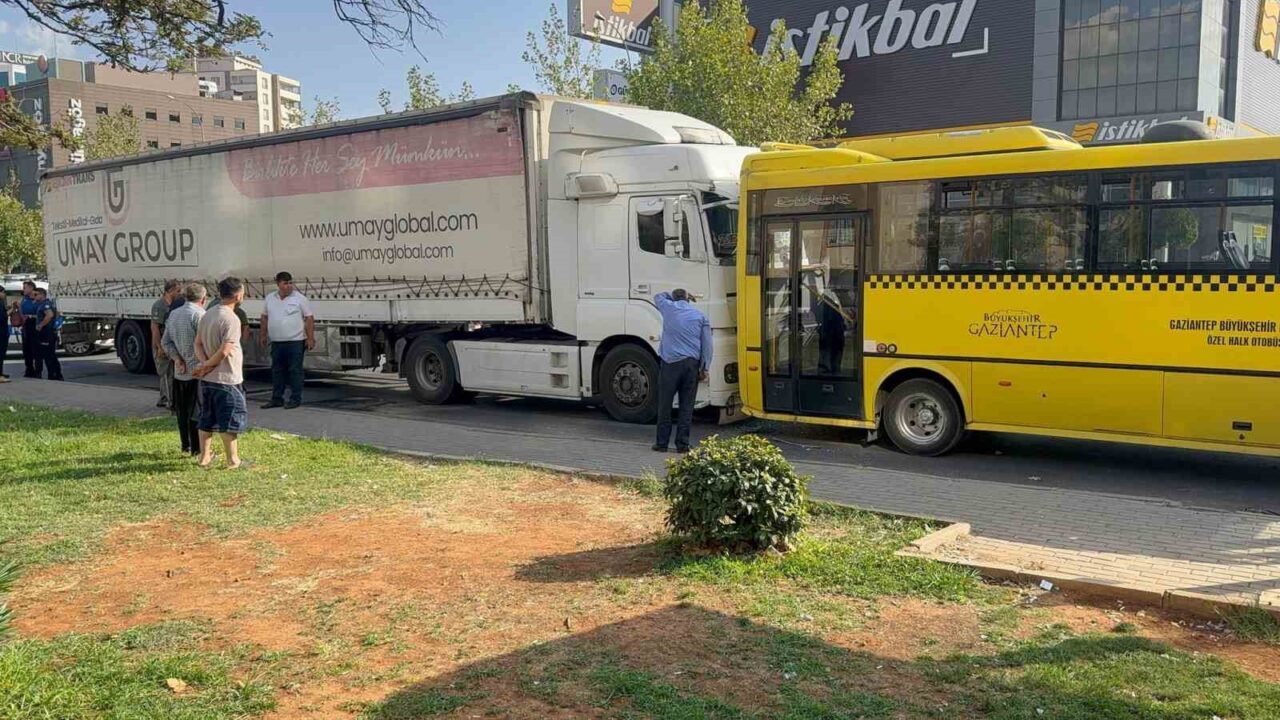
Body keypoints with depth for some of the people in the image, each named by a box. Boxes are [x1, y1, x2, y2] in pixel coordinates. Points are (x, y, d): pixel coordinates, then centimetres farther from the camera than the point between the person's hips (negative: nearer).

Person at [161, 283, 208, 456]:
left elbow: (165, 341, 9)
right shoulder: (199, 314, -14)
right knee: (197, 411, -1)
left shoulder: (173, 314, 10)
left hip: (179, 371, 7)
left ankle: (186, 446, 23)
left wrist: (177, 359, -1)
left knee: (182, 410, 14)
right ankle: (197, 449, 2)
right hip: (197, 370, -7)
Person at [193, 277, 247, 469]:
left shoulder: (208, 315, 8)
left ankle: (205, 456, 24)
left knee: (207, 418, 16)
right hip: (226, 378, -8)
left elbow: (198, 343, 8)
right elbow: (224, 352, -24)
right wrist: (206, 367, -11)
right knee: (230, 420, 1)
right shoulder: (231, 319, -19)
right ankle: (233, 460, 7)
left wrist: (204, 363, -6)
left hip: (207, 378, 8)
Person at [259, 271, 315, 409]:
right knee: (277, 370, 11)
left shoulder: (300, 299, -4)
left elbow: (309, 318, -6)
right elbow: (265, 317, 18)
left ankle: (295, 399, 6)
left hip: (295, 341, -5)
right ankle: (276, 398, 19)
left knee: (295, 370, -2)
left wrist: (310, 338, -12)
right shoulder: (270, 299, 10)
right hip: (276, 342, 5)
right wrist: (263, 335, 15)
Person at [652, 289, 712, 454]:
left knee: (665, 404, 4)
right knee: (687, 406, 4)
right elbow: (707, 344, 4)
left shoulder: (669, 308, 6)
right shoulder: (700, 316, 10)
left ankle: (662, 443, 6)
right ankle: (682, 444, 5)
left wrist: (673, 294, 40)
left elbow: (659, 296, 30)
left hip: (671, 362, -2)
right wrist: (705, 368, 5)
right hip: (692, 364, 2)